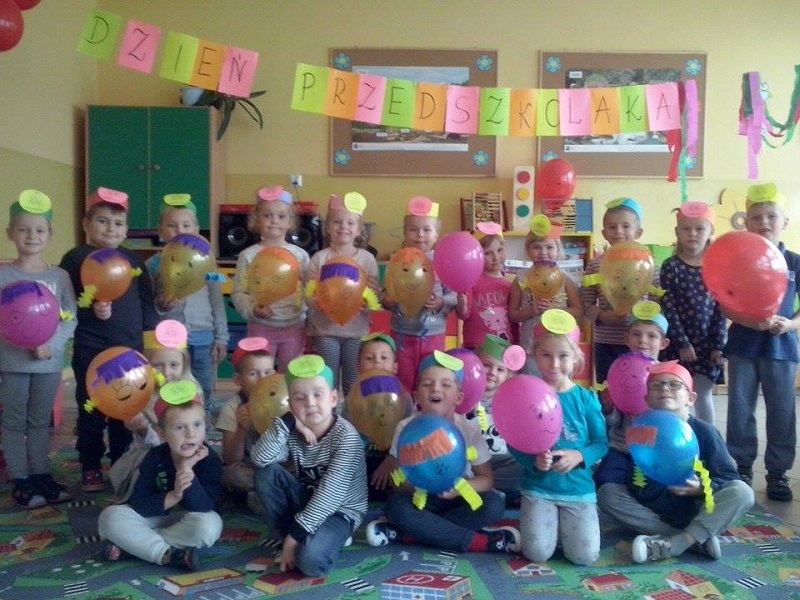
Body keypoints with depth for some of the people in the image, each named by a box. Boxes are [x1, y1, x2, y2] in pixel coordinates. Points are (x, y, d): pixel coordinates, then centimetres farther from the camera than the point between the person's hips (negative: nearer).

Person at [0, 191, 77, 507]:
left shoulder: (60, 276, 1)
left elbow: (71, 319, -3)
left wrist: (51, 345, -16)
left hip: (50, 362, 2)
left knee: (41, 421, 14)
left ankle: (41, 474, 26)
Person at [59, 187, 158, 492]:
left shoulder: (133, 259, 9)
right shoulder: (76, 257, -3)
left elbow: (147, 301, 9)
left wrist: (150, 336, 2)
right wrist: (91, 311, -22)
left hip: (130, 348, 4)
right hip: (91, 350, -3)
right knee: (91, 410, 7)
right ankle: (90, 467, 20)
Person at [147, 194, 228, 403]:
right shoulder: (154, 264, 0)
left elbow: (217, 302, 5)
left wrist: (221, 338, 3)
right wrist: (159, 306, -18)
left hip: (203, 340, 1)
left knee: (203, 397, 13)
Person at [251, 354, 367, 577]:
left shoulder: (345, 436, -23)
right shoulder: (293, 433, -8)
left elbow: (331, 493, -27)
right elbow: (259, 459, -23)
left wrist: (297, 531, -26)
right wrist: (287, 422, -29)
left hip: (341, 511, -6)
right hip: (307, 502, 6)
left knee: (309, 561, -33)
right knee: (266, 473, -17)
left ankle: (329, 537, 2)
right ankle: (290, 538, -5)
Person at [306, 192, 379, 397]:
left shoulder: (367, 259, 0)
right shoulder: (319, 258, -2)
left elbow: (374, 295, -2)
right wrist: (320, 303, -25)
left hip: (357, 330, 1)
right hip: (326, 330, 0)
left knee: (354, 383, 10)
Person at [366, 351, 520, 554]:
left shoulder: (469, 430, -10)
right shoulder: (406, 428, -11)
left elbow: (486, 479, -7)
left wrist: (460, 488, -29)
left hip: (459, 498, 1)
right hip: (422, 498, -1)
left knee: (493, 504, -28)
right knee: (395, 505, -32)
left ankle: (399, 530, -27)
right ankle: (482, 541, -29)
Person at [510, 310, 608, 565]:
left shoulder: (586, 398, -4)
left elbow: (601, 443, 0)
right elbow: (514, 446, -3)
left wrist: (579, 455, -20)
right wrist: (533, 460, -23)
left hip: (578, 488, 1)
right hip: (538, 487, -1)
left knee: (585, 555, -9)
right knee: (537, 553, -12)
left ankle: (564, 523, 22)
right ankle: (534, 517, 20)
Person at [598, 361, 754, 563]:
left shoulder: (705, 432, -8)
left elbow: (729, 478, -10)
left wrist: (702, 488, -27)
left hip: (696, 512, -1)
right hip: (654, 512, 2)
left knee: (742, 492, -23)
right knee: (607, 492, -19)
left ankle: (673, 544, -31)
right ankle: (697, 538, -24)